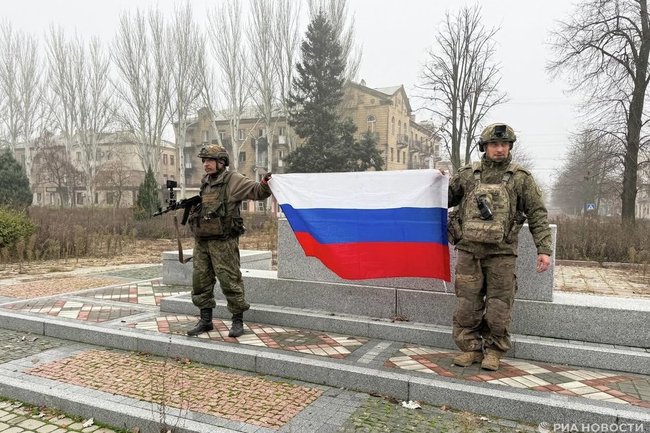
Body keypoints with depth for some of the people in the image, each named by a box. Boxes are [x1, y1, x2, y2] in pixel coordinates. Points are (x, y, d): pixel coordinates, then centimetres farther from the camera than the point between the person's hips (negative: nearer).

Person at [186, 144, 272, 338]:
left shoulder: (234, 180, -6)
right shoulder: (205, 183, 16)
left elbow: (257, 191, -15)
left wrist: (264, 184, -33)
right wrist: (193, 206, 13)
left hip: (223, 241, -8)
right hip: (201, 241, 8)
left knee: (230, 280, -3)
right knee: (201, 280, 11)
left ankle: (238, 321, 10)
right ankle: (205, 320, 24)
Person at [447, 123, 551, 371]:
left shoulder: (521, 178, 2)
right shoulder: (468, 174, 7)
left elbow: (537, 215, 0)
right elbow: (445, 198, 19)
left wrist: (544, 249, -8)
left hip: (501, 254, -1)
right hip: (468, 251, 2)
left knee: (498, 307, 4)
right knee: (466, 305, 5)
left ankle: (494, 351, 20)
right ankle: (471, 348, 19)